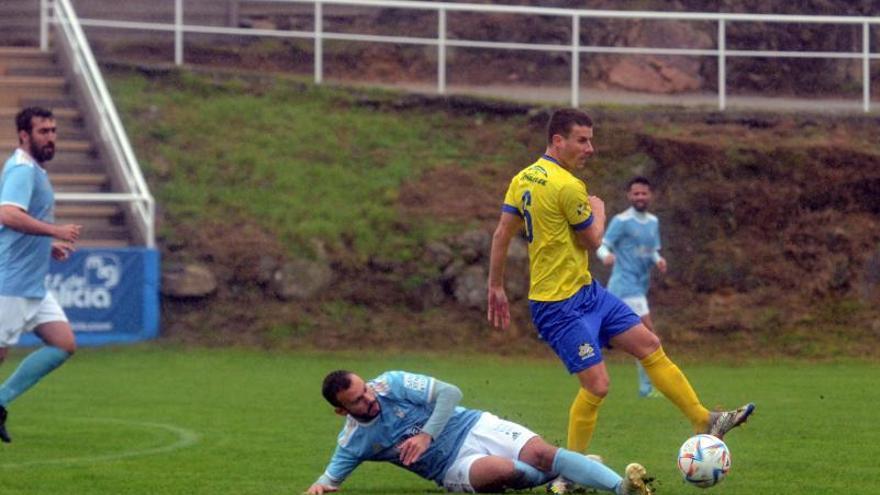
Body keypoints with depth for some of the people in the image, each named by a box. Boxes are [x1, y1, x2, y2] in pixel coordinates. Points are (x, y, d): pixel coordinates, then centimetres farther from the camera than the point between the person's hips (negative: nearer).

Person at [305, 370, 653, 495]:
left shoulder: (392, 384, -7)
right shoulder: (353, 442, -2)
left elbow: (449, 393, -9)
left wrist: (427, 436, -19)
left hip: (474, 428, 0)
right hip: (454, 467, 0)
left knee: (541, 453, -26)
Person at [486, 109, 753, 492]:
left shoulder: (523, 179, 7)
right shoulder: (567, 186, -20)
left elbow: (501, 235, 9)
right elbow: (593, 241, -9)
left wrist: (496, 287, 15)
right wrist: (598, 211, 12)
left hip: (586, 292, 10)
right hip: (560, 305, -10)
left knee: (649, 345, 9)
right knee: (596, 384, -10)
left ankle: (704, 422, 13)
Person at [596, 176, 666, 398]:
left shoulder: (653, 222, 13)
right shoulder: (622, 221, -8)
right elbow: (602, 246, -10)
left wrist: (658, 260, -2)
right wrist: (606, 256, -33)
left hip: (640, 286, 7)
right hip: (626, 286, -7)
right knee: (647, 330, -14)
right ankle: (647, 387, -11)